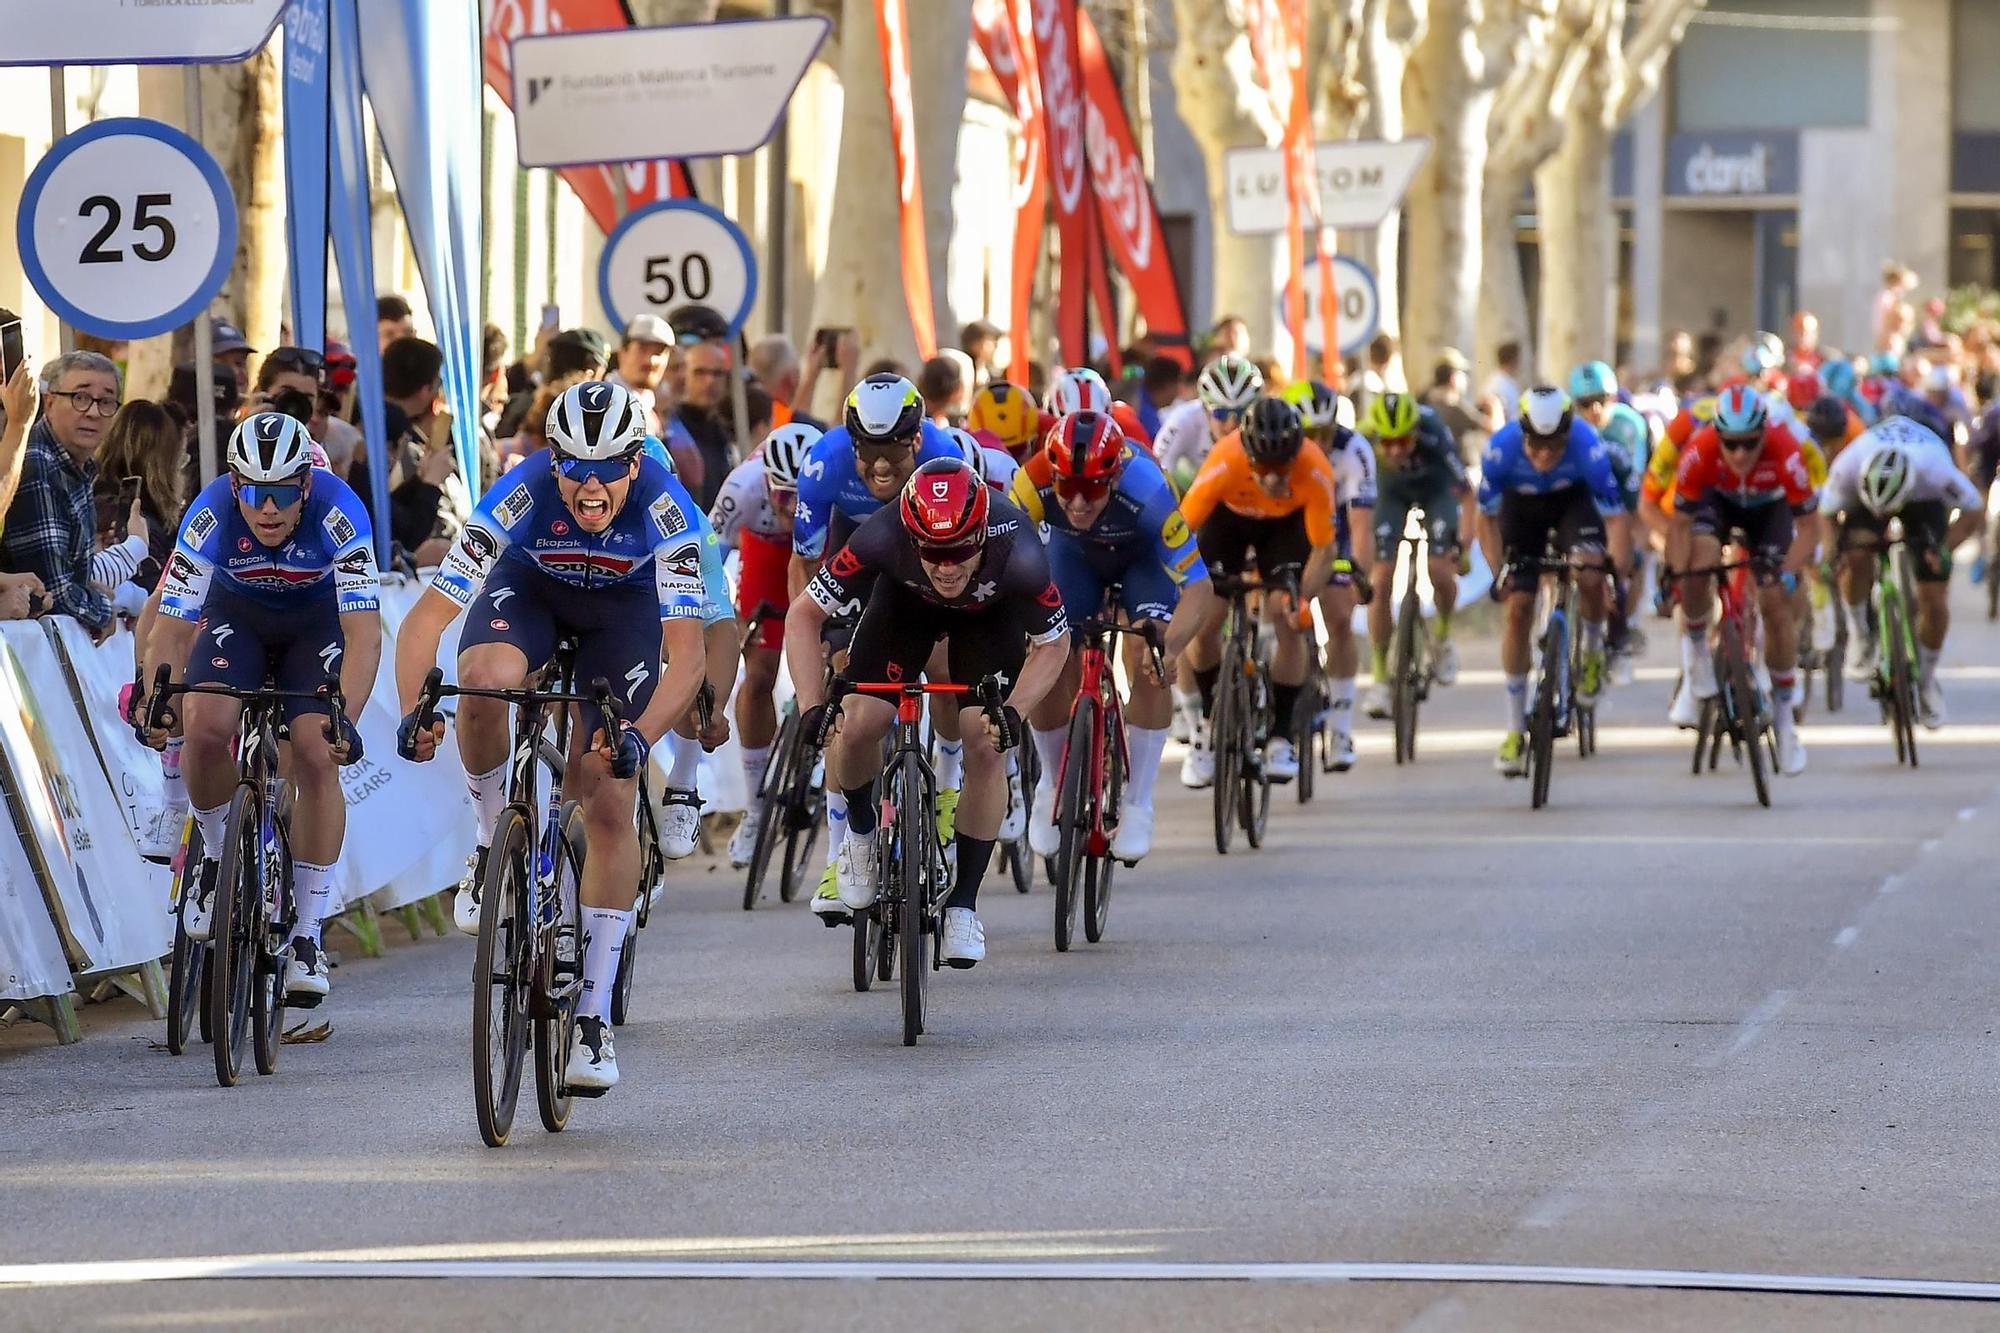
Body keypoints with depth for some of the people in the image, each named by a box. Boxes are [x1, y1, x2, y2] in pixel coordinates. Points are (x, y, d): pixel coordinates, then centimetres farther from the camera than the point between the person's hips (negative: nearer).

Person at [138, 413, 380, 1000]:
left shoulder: (339, 512, -34)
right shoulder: (211, 515, -31)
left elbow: (363, 634, -38)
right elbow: (171, 628, -30)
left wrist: (346, 720, -51)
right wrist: (153, 701, -47)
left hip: (318, 619, -1)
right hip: (236, 615, 1)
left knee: (317, 756, -19)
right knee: (205, 727, -26)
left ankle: (306, 935, -9)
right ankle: (219, 854, 2)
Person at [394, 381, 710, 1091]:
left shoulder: (666, 510, -34)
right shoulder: (522, 495, -34)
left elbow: (686, 654, -36)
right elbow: (426, 618, -31)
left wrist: (639, 736, -52)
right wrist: (414, 712, -45)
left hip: (624, 605, 0)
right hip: (529, 587, 0)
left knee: (610, 806, -9)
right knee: (486, 682, -35)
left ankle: (594, 1016, -1)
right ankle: (494, 844, -8)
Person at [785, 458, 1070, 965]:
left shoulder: (1019, 555, -40)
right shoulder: (882, 537, -40)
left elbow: (1053, 644, -21)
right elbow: (804, 615, -27)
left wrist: (1013, 712, -35)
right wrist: (813, 707, -37)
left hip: (989, 615, -1)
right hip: (905, 603, 1)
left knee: (986, 748, -15)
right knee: (857, 725, -18)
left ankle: (963, 904, 1)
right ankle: (861, 833, 14)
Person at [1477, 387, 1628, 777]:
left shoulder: (1588, 447, -36)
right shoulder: (1500, 449, -34)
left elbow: (1617, 517, -27)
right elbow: (1487, 518, -19)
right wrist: (1498, 575, -29)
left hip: (1574, 499, -1)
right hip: (1521, 506, 1)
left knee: (1590, 576, -29)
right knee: (1518, 607, -6)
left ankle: (1592, 650, 6)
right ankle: (1515, 731, 3)